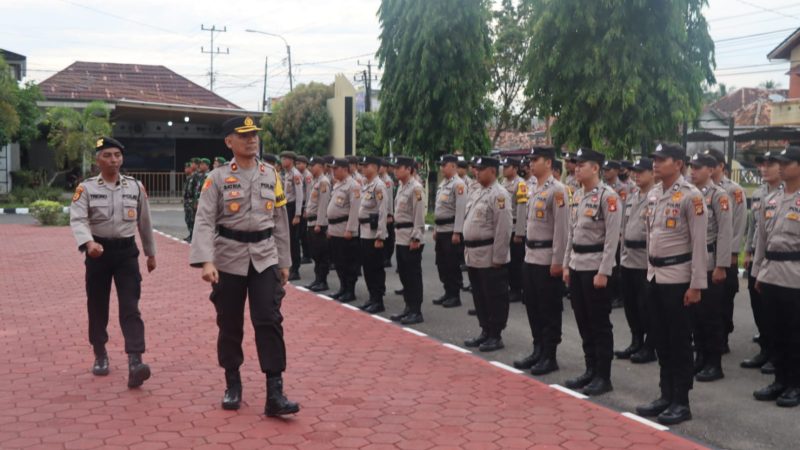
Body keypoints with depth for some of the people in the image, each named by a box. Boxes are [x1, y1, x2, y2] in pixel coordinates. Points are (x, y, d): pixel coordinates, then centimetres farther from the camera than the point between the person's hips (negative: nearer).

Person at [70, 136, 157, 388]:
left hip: (126, 251, 0)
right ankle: (100, 355, 31)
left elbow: (144, 221, 13)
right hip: (99, 251, 0)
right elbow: (78, 220, -16)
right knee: (97, 306, 11)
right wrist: (88, 243, -35)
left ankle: (135, 362, -19)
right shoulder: (86, 188, -3)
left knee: (130, 307, -10)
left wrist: (151, 252, 18)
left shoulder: (135, 187, 4)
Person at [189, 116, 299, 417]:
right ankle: (233, 385, 27)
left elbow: (280, 220, 11)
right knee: (229, 325, 9)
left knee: (269, 321, -7)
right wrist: (205, 261, -24)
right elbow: (204, 221, -11)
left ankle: (274, 394, -6)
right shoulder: (217, 178, -4)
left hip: (265, 257, 2)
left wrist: (284, 262, 11)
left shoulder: (272, 175, 6)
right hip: (229, 259, -1)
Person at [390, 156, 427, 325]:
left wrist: (416, 238, -19)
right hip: (401, 236, 9)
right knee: (403, 273, 13)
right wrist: (397, 232, 18)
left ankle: (416, 312, 4)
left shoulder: (415, 188, -14)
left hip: (411, 237, -9)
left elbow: (419, 215, -17)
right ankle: (408, 308, 22)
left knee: (414, 275, -3)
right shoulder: (401, 187, 13)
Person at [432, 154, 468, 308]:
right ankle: (448, 293, 21)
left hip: (451, 230, -9)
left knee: (453, 265, -2)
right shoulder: (442, 184, 15)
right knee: (442, 264, 12)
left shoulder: (458, 184, -12)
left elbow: (461, 209, -17)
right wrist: (435, 229, 18)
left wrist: (457, 232, -20)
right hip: (441, 230, 9)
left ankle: (455, 296, 6)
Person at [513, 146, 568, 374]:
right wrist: (528, 250, 17)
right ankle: (538, 351, 25)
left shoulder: (557, 190, -13)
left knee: (549, 310, 1)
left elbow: (561, 227, -17)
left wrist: (557, 261, -18)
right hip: (530, 256, 9)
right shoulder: (534, 188, 13)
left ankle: (549, 357, 10)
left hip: (547, 259, -8)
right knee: (532, 306, 14)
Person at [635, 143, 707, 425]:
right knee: (660, 338, 13)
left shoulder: (690, 196, -13)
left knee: (680, 341, 1)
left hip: (678, 276, -7)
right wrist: (650, 269, 17)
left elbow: (699, 242, -14)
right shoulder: (653, 194, 9)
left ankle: (681, 402, 11)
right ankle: (666, 395, 23)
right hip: (655, 274, 7)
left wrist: (696, 285, -16)